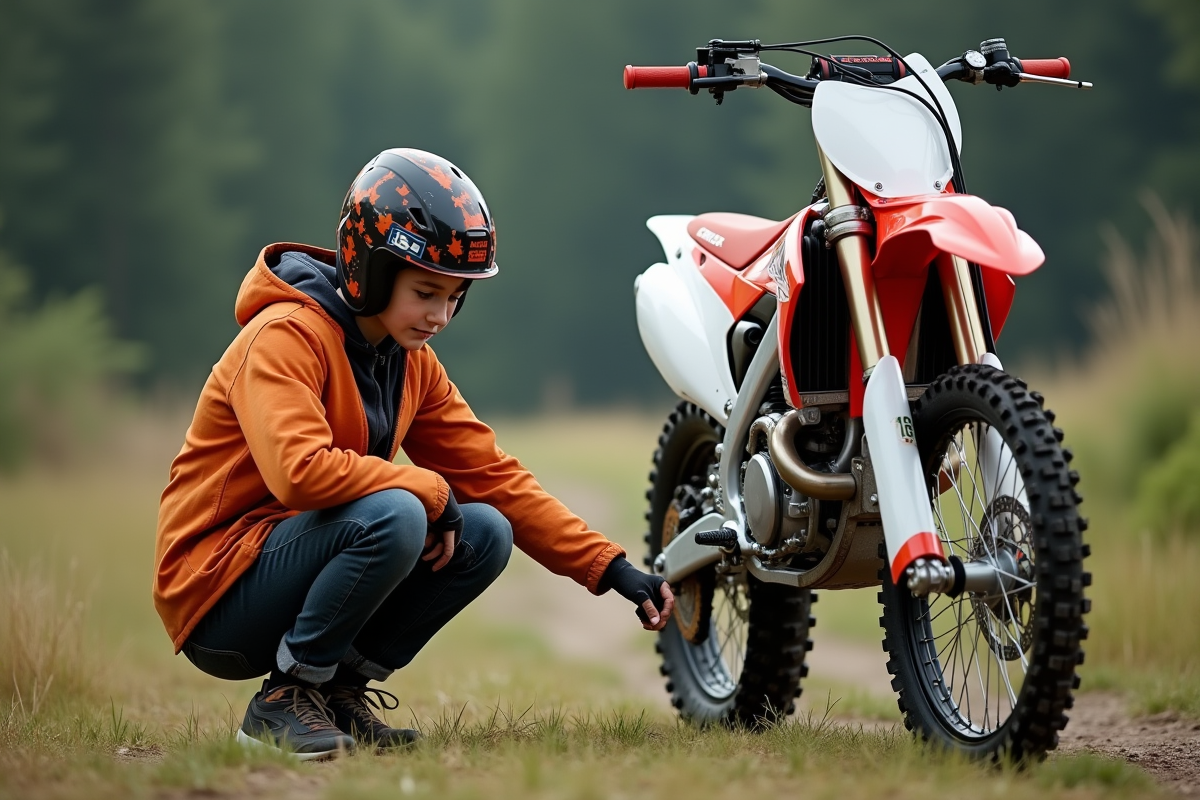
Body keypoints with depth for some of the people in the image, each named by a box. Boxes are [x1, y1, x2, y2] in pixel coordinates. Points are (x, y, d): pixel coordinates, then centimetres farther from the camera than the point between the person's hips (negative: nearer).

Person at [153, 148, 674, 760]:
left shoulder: (412, 363, 9)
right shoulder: (285, 336, -17)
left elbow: (492, 475, 10)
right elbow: (300, 471, -32)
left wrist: (611, 570, 3)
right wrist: (430, 491, -21)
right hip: (216, 603, -8)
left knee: (486, 533, -5)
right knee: (393, 515, -31)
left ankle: (340, 687, 2)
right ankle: (284, 700, -15)